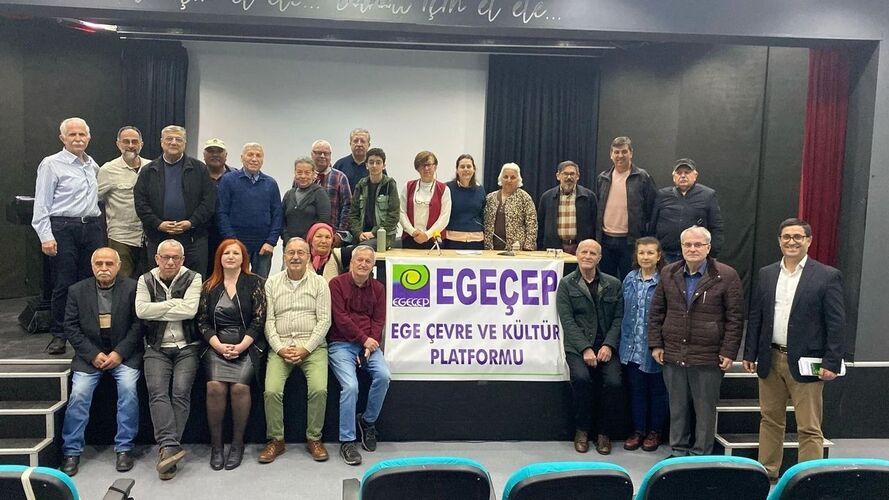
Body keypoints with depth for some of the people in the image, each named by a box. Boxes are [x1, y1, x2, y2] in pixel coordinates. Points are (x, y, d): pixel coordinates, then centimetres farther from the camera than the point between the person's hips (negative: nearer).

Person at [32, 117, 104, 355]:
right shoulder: (51, 164, -2)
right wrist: (46, 236, -13)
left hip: (92, 228, 5)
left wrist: (97, 225, 15)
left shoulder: (93, 166, 15)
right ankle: (58, 335, 9)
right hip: (63, 229, -5)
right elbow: (41, 204, -6)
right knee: (63, 285, -3)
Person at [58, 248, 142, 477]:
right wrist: (93, 355, -9)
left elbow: (138, 324, -4)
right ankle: (71, 452, -3)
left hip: (124, 353, -2)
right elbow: (71, 326, 2)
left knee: (128, 387, -25)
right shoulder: (77, 290, 5)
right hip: (90, 354, 2)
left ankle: (124, 448, -11)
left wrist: (119, 353, -13)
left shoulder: (132, 288, -1)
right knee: (79, 392, -18)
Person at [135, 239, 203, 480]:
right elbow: (141, 310, -5)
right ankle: (171, 447, -25)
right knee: (157, 392, -19)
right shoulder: (146, 280, 11)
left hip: (186, 347, -1)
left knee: (181, 392, -17)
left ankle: (167, 449, -14)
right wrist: (174, 303, -6)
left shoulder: (193, 278, 4)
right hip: (157, 348, 1)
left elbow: (190, 310, -12)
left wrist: (157, 311, -6)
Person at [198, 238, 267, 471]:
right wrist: (218, 345, -7)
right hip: (217, 345, 2)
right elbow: (203, 321, 9)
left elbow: (259, 319, -1)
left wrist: (241, 346, -11)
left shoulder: (254, 283, 5)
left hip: (247, 345, -2)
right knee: (215, 386, -23)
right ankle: (216, 444, -8)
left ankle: (238, 443, -8)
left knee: (239, 386, -25)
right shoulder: (210, 286, 13)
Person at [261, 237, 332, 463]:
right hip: (280, 346, 1)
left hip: (312, 346, -1)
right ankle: (276, 440, 0)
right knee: (271, 391, -20)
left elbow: (324, 320, 0)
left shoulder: (319, 283, 6)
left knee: (319, 389, -22)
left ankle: (314, 438, -2)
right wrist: (280, 348, -8)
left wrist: (306, 349, -10)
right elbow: (269, 320, 5)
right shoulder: (272, 283, 10)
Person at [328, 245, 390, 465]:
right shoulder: (337, 284, 1)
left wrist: (370, 345, -8)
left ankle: (368, 421, 1)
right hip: (341, 344, -3)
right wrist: (363, 339, -10)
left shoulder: (377, 288, 14)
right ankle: (347, 441, -12)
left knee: (383, 375, -24)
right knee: (350, 385, -24)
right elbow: (340, 318, -7)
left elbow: (379, 320, 8)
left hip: (369, 344, 4)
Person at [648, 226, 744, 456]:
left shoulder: (726, 276, -5)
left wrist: (728, 352, -8)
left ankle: (701, 455, 21)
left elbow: (735, 318, -5)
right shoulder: (668, 274, 7)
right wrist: (656, 344, 5)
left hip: (708, 358, -3)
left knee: (705, 409, 7)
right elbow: (656, 312, 11)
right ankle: (678, 451, 28)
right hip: (673, 355, 3)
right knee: (677, 408, 13)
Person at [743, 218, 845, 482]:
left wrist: (831, 363, -12)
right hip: (770, 359, 4)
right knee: (770, 421, 15)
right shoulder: (766, 274, 9)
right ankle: (767, 473, 27)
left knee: (809, 428, 1)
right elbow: (755, 317, 10)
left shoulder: (827, 276, -4)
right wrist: (750, 354, 7)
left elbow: (836, 323, -7)